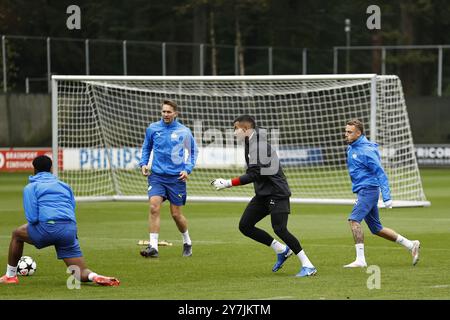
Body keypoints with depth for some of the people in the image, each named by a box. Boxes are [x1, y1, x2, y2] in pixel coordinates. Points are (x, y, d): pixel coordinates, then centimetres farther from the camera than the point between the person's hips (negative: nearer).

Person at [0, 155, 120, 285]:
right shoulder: (64, 185, 26)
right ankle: (95, 277, -26)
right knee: (82, 274, 9)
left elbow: (32, 217, -1)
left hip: (48, 227, -4)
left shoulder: (31, 187, 11)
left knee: (17, 234, 27)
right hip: (70, 230, 4)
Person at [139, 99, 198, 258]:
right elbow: (146, 148, 19)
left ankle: (187, 242, 31)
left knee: (176, 214, 5)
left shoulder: (184, 131, -1)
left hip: (176, 177, -1)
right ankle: (153, 247, -18)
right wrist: (143, 164, 4)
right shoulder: (152, 129, 3)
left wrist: (188, 169, -2)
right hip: (157, 175, 1)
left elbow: (193, 151, 11)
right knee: (154, 207, -18)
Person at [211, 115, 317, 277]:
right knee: (245, 225, 3)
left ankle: (307, 266, -12)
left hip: (276, 192, -10)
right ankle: (281, 250, 14)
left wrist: (228, 183, -24)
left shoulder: (258, 144, -19)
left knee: (279, 229, -19)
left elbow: (253, 175, -25)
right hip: (263, 194, 10)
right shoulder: (251, 143, 13)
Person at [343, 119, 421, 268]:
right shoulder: (351, 148, 13)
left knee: (354, 219, -21)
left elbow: (380, 173, -18)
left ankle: (360, 259, -21)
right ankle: (411, 245, 22)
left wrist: (387, 197, -22)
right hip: (362, 191, 10)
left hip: (368, 190, -10)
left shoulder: (366, 150, -15)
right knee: (377, 229, 12)